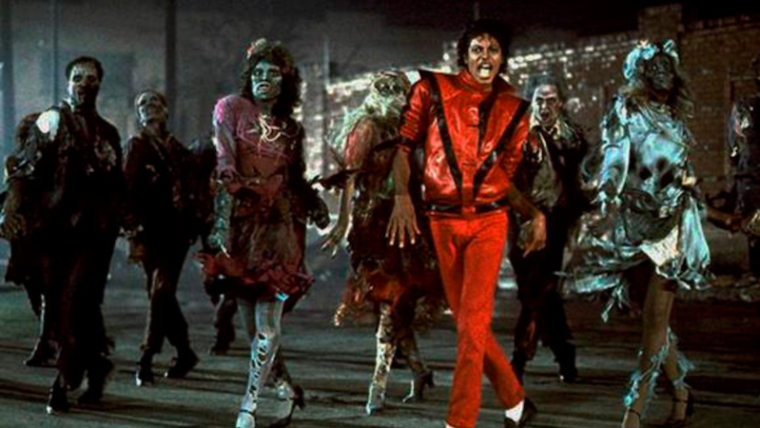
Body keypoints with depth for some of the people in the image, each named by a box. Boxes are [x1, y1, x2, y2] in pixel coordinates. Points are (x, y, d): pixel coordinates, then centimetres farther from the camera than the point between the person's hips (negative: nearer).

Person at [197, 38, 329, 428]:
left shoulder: (291, 129, 15)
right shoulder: (231, 108, 5)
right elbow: (225, 161, -7)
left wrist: (314, 204, 2)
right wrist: (239, 187, -23)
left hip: (279, 227, 1)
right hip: (241, 223, -1)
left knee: (267, 325, -9)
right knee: (254, 325, 3)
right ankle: (282, 385, 24)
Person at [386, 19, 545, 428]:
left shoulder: (513, 109, 9)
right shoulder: (433, 89, 3)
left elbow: (503, 176, 15)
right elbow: (403, 147, 1)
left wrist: (534, 213, 0)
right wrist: (402, 196, -13)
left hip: (488, 220, -1)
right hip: (442, 222, 1)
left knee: (472, 320, -12)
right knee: (466, 320, 7)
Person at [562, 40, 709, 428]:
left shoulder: (676, 118, 13)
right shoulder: (626, 112, 0)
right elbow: (615, 159, -14)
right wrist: (604, 202, -27)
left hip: (671, 222, 2)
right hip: (633, 223, -2)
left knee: (655, 317, -8)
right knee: (653, 317, 1)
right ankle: (680, 392, 19)